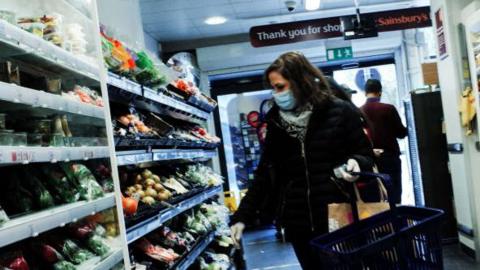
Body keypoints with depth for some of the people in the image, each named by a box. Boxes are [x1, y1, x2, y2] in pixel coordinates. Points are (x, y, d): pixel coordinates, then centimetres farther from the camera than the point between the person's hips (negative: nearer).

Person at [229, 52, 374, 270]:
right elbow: (265, 173, 6)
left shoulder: (339, 112, -5)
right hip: (298, 223, 3)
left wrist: (356, 163, -21)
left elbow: (366, 155, 3)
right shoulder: (276, 122, 3)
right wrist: (242, 216, 1)